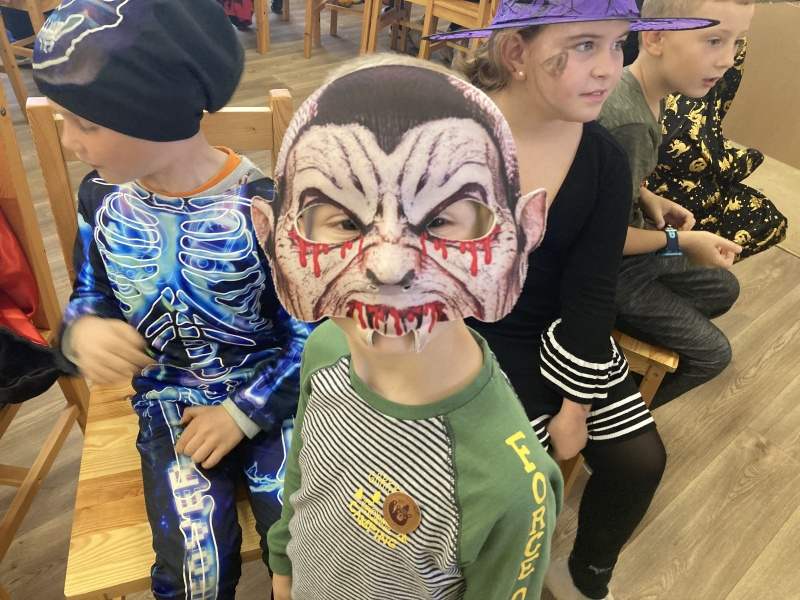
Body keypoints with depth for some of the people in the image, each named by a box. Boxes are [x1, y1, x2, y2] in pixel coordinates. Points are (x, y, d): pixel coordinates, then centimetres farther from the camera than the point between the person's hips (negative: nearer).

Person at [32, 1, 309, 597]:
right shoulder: (102, 197, -5)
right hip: (169, 400, 3)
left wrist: (242, 413, -15)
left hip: (269, 393, -2)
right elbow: (88, 297, 10)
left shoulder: (262, 203, -20)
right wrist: (82, 332, -14)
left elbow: (309, 335, -13)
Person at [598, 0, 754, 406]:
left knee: (724, 289, 24)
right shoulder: (630, 125, -34)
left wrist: (647, 198, -3)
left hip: (627, 239, 9)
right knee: (711, 354, 5)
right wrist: (681, 241, -16)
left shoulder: (638, 87, -5)